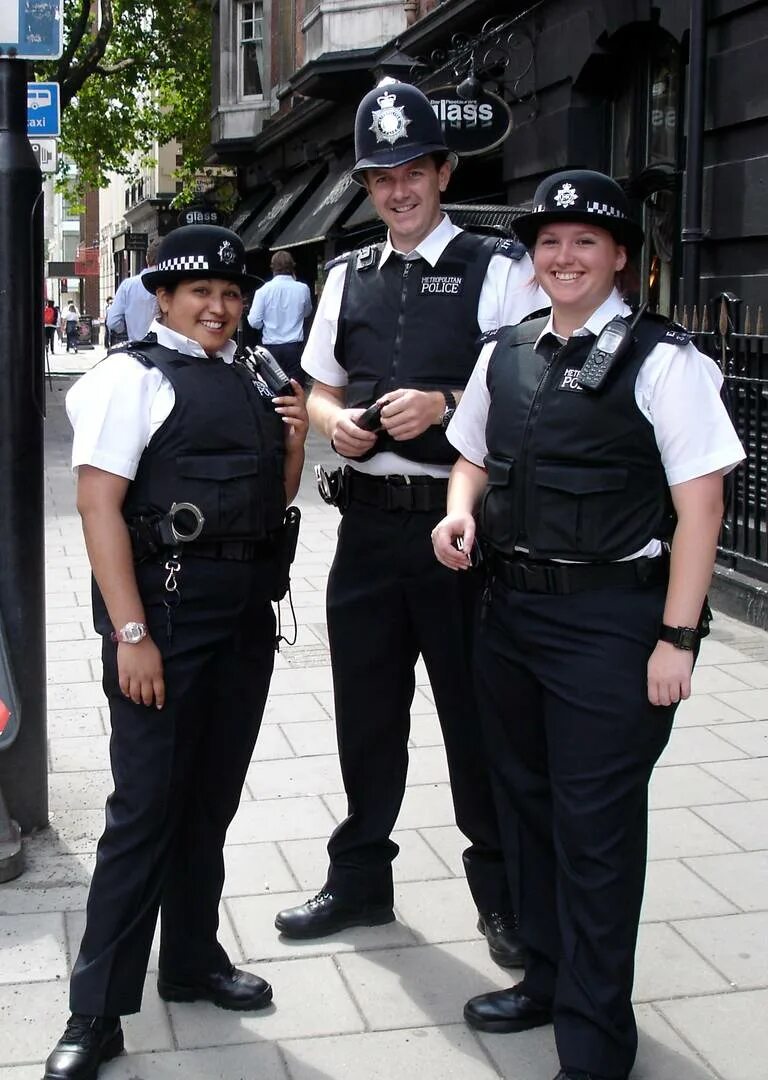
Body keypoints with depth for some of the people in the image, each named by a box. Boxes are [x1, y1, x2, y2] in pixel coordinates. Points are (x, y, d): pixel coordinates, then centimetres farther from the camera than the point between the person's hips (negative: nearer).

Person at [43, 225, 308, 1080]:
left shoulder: (250, 383, 14)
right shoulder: (133, 375, -7)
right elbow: (99, 503, -14)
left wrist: (292, 447, 2)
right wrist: (130, 634, -20)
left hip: (246, 613, 7)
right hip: (163, 605, -7)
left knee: (212, 799, 16)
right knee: (147, 807, -3)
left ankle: (193, 960, 33)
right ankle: (96, 1010, 9)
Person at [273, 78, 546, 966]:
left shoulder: (496, 269, -3)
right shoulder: (349, 278, 14)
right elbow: (318, 390, 19)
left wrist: (447, 405, -21)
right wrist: (335, 420, -4)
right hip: (368, 519, 5)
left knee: (475, 710, 5)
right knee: (365, 708, 15)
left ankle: (499, 891, 25)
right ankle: (360, 878, 33)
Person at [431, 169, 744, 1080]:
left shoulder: (660, 361, -10)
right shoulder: (504, 355, 8)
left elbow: (699, 504, -11)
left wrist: (676, 638, -15)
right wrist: (460, 512, 0)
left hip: (610, 618, -6)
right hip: (510, 607, 7)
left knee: (595, 827, 1)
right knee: (525, 802, 19)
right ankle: (548, 977, 41)